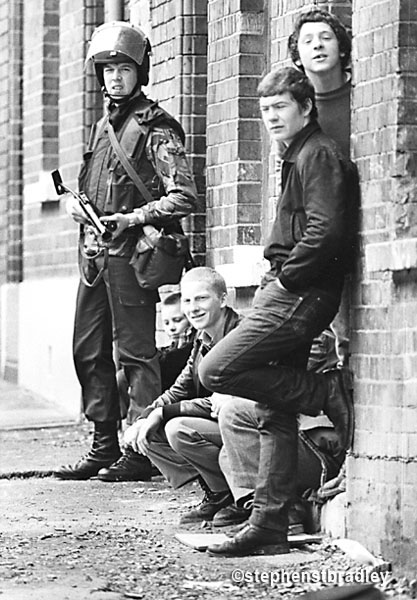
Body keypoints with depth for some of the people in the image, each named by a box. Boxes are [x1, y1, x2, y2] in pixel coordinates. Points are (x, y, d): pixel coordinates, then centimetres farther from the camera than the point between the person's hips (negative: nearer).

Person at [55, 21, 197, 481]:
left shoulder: (155, 128, -6)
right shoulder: (103, 126, 18)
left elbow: (183, 197, -13)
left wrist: (134, 218, -21)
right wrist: (76, 204, 9)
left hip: (130, 252, -8)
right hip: (94, 251, 8)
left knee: (135, 351, -7)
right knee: (88, 351, 9)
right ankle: (105, 446, 16)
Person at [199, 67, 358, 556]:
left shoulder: (319, 155, -9)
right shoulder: (297, 157, 22)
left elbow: (326, 230, -22)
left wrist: (286, 277, -14)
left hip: (300, 295, -10)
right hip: (287, 294, 10)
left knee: (217, 371, -16)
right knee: (273, 414, 8)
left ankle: (327, 393, -7)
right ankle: (268, 526, 9)